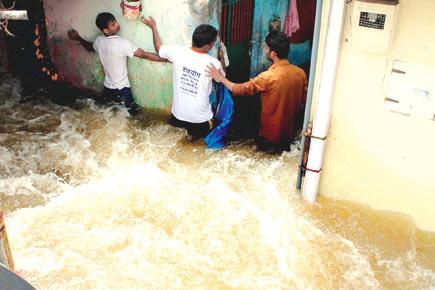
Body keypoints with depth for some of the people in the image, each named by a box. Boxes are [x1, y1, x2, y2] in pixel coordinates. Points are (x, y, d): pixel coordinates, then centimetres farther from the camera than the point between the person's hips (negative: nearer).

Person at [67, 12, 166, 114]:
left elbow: (89, 47, 20)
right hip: (121, 89, -7)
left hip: (107, 87, 7)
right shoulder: (122, 43, -25)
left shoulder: (99, 40, -4)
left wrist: (78, 38, 37)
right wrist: (166, 59, -21)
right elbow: (144, 55, -25)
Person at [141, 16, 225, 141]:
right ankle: (195, 133, 17)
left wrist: (153, 27, 22)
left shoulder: (178, 52, -15)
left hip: (178, 115, 2)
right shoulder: (214, 63, -20)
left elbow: (158, 48, 8)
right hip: (201, 119, -2)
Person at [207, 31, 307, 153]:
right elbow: (303, 101, 3)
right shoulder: (300, 73, -9)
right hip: (291, 134, 7)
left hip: (271, 136, -7)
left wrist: (220, 78, -4)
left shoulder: (268, 77, -28)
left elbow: (240, 89, -16)